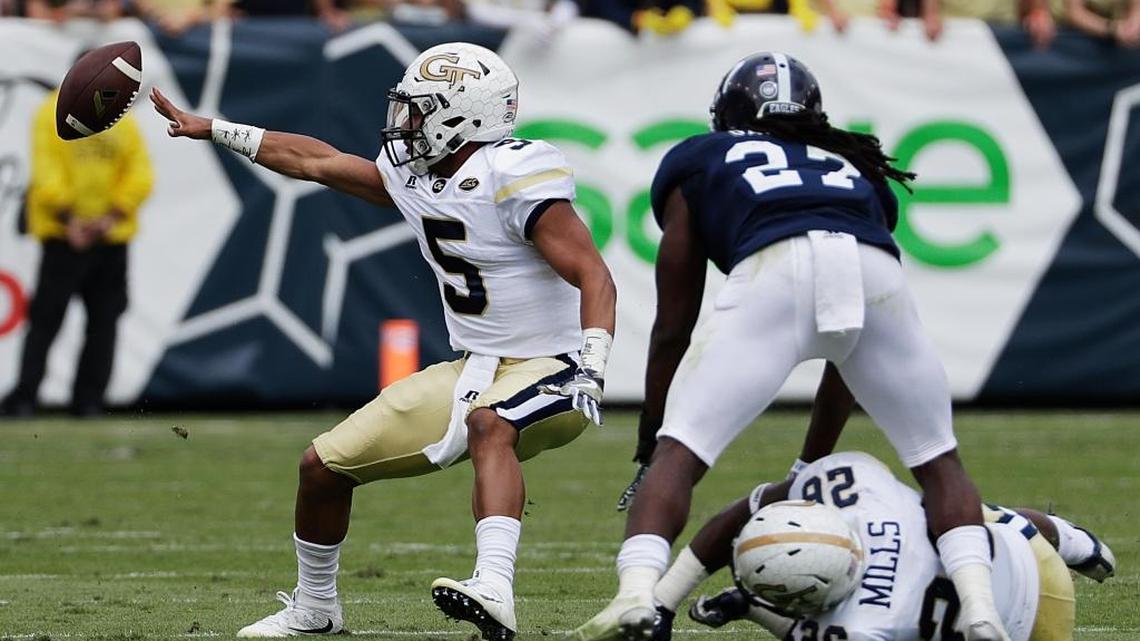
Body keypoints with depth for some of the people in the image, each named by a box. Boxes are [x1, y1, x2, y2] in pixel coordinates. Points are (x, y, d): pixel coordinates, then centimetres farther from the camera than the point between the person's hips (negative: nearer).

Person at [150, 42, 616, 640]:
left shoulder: (513, 178, -21)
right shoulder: (415, 174, 5)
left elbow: (593, 277, -24)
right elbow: (315, 162, 17)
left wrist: (591, 371, -36)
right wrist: (209, 129, 22)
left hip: (548, 368, -9)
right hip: (474, 369, 9)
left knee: (488, 424, -42)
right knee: (324, 464, 8)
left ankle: (494, 590, -58)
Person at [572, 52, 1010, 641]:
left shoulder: (697, 162, 33)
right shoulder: (854, 170, 41)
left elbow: (673, 329, 30)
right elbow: (853, 350, 43)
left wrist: (648, 443, 39)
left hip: (775, 272, -3)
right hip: (877, 273, 3)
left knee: (679, 452, 1)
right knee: (938, 460, 19)